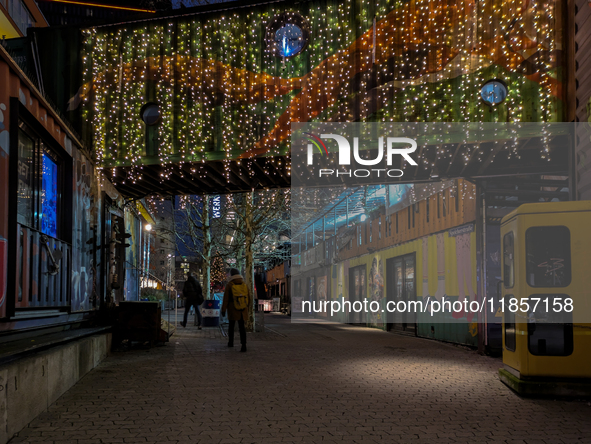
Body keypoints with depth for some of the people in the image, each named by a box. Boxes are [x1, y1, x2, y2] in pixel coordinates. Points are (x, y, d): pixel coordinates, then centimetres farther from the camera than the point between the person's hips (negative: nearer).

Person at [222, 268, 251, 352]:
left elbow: (226, 299, -8)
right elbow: (249, 298, 7)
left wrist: (223, 310, -1)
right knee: (242, 327, 0)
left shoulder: (229, 285, -8)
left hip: (232, 310, -2)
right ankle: (244, 345, -14)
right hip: (242, 310, 2)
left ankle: (231, 342, 32)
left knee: (231, 326, 17)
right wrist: (247, 307, 22)